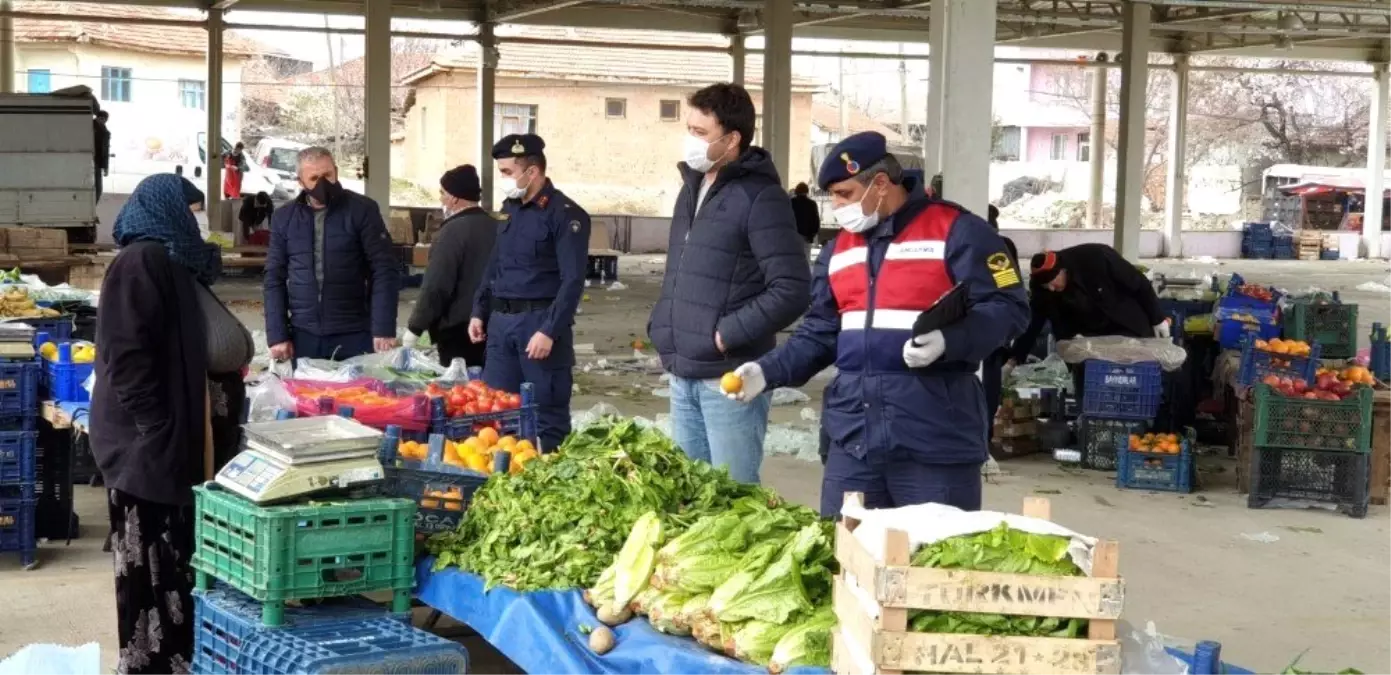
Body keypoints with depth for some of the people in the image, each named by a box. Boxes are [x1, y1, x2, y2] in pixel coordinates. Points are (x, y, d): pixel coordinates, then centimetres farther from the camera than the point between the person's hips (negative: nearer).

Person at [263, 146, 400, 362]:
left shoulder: (362, 210, -3)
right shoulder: (284, 217, 6)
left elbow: (385, 271, -5)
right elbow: (274, 278, 8)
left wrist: (384, 329, -13)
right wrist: (277, 335, -1)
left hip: (354, 334, -2)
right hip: (303, 335, 3)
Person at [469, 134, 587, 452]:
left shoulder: (565, 214, -11)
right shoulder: (510, 209, 13)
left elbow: (572, 281, -16)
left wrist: (549, 331, -21)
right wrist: (479, 312, 14)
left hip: (539, 321, -7)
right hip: (501, 320, 7)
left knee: (547, 413, -1)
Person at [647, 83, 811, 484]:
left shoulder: (760, 198, -12)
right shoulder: (693, 188, 14)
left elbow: (791, 290, -19)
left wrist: (729, 335, -18)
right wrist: (662, 327, 10)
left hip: (729, 378, -8)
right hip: (683, 375, 8)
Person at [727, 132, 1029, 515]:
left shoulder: (956, 231, -5)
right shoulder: (839, 250, 18)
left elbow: (1008, 308, -9)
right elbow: (821, 333, 19)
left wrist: (949, 340, -24)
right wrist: (768, 371, 4)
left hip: (935, 439, -6)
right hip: (853, 437, 6)